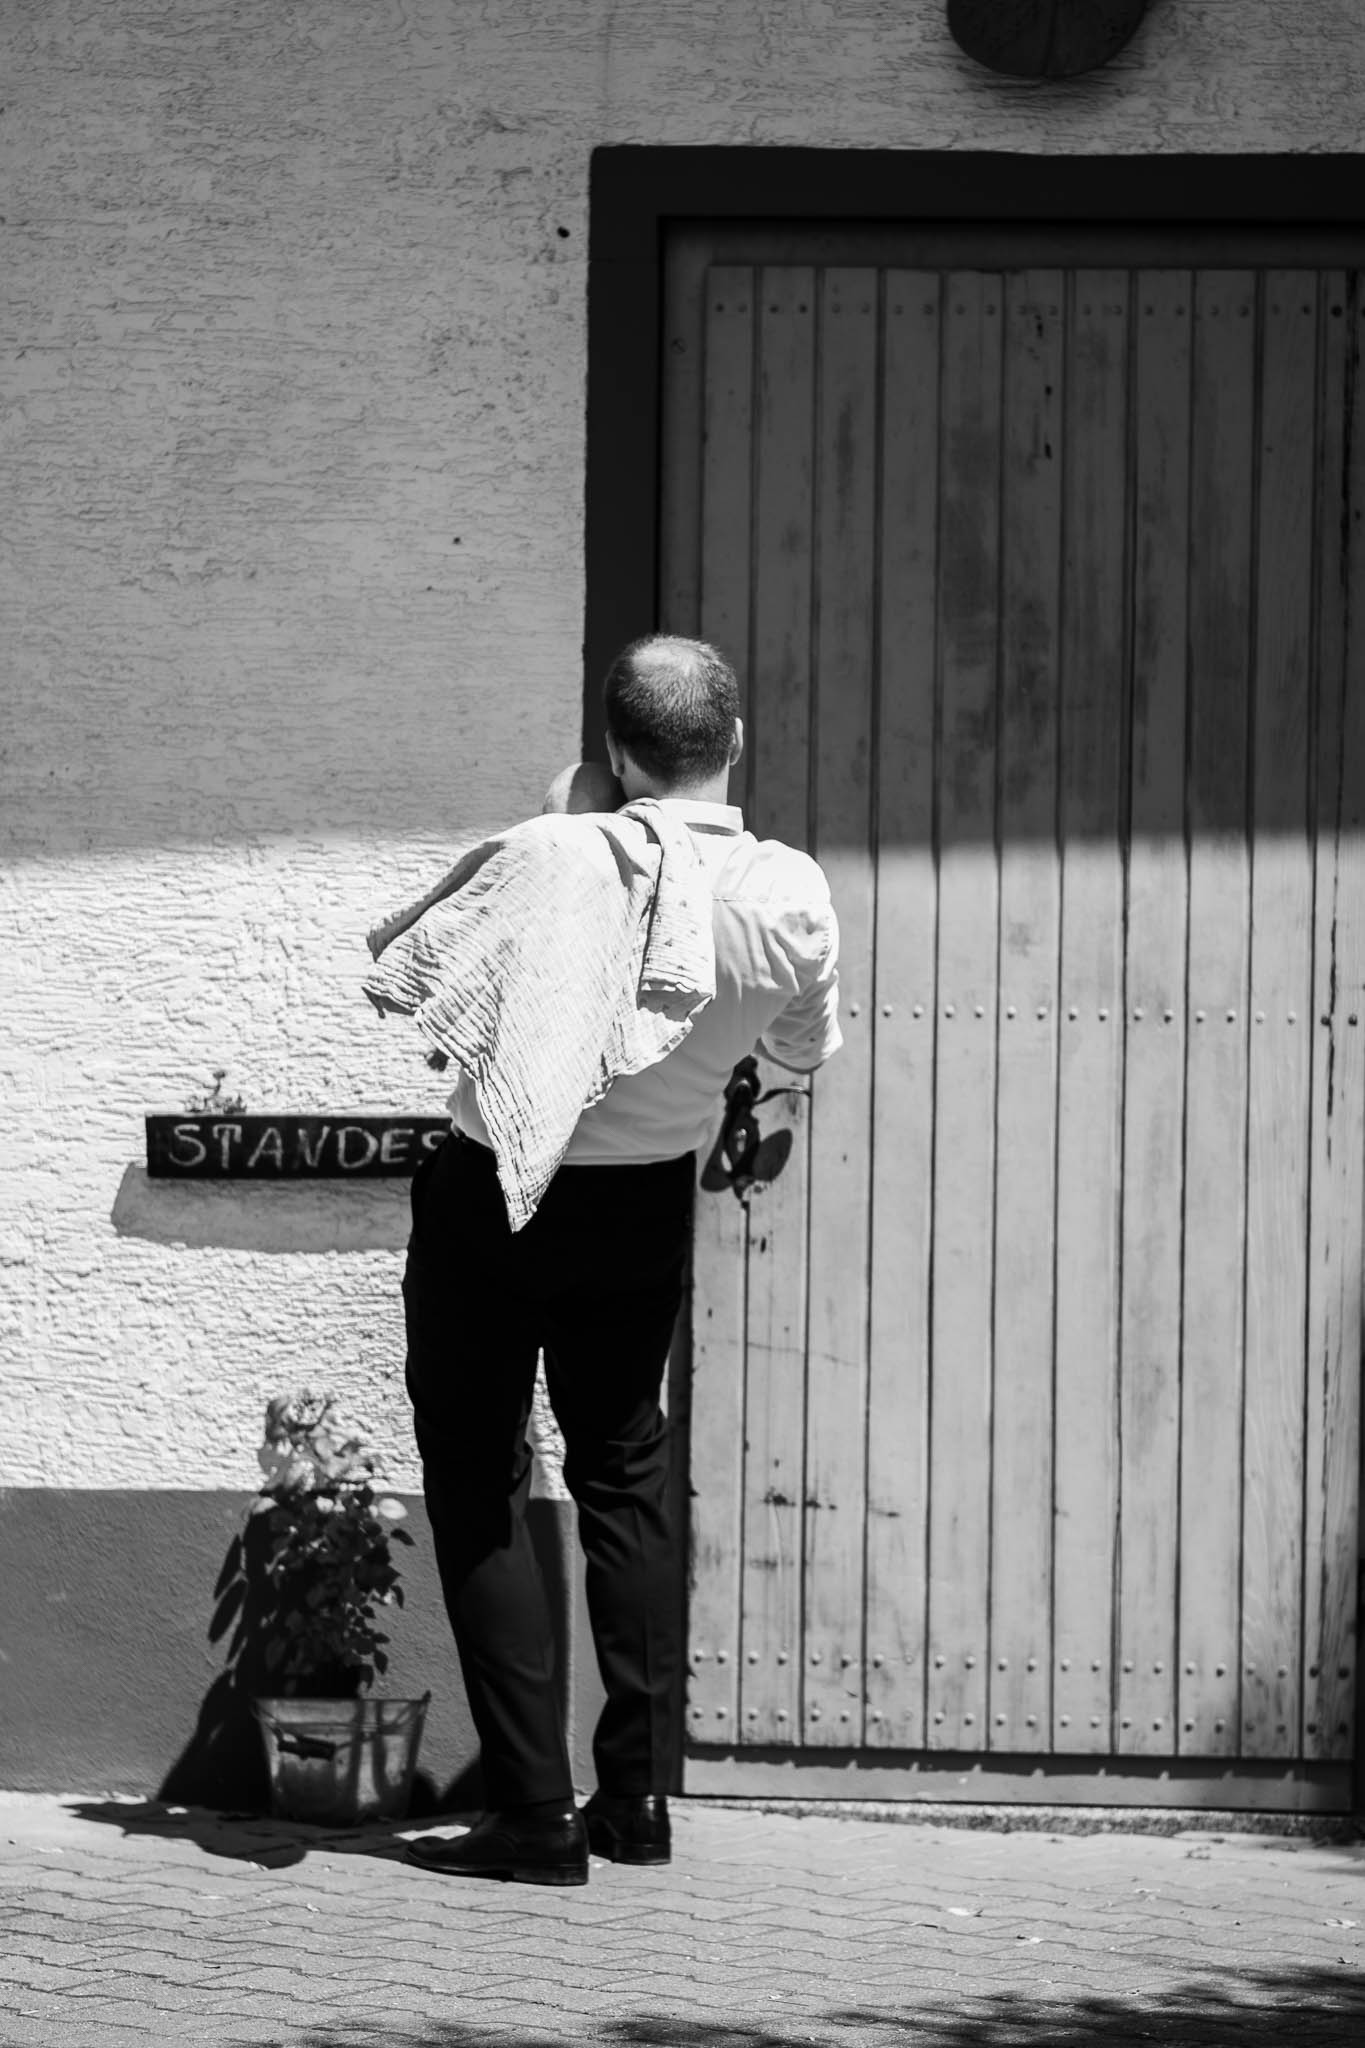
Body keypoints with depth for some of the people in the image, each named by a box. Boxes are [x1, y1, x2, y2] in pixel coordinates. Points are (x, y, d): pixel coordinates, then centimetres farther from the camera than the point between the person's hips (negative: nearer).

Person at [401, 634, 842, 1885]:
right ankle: (639, 1798, 19)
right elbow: (809, 1051, 4)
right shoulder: (795, 898, -15)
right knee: (625, 1477, 20)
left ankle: (535, 1813, 0)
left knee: (479, 1490, 5)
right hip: (647, 1212, 4)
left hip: (490, 1202, -4)